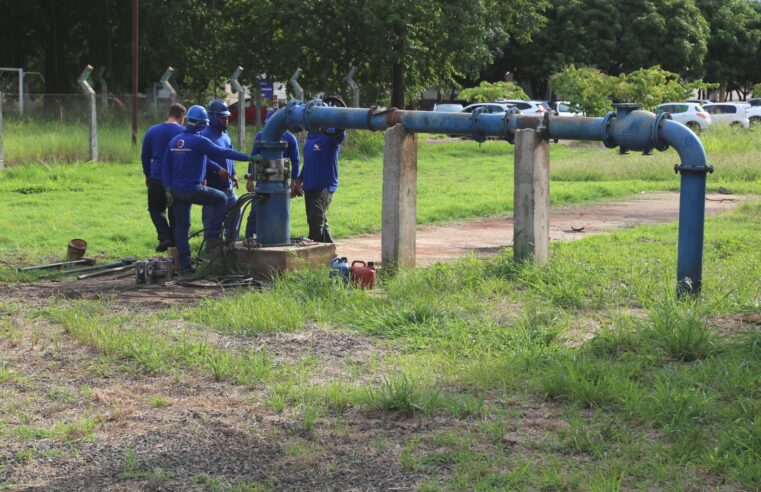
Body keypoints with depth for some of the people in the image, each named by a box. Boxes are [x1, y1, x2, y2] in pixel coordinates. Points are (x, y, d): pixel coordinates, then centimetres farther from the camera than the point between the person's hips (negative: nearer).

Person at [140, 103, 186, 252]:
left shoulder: (152, 131, 3)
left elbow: (145, 156, 10)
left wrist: (147, 175, 21)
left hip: (157, 179, 1)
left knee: (156, 209, 13)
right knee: (175, 212, 12)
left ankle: (164, 237, -6)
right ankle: (175, 241, 12)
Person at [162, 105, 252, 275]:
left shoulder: (174, 141, 9)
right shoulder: (199, 141, -13)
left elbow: (166, 167, 14)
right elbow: (223, 152, -14)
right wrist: (248, 158, -9)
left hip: (177, 191, 7)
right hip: (194, 190, -7)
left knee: (181, 227, 10)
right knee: (222, 199, 14)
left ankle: (184, 265, 9)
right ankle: (213, 238, 10)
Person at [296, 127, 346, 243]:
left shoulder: (330, 133, -9)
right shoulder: (310, 134, 15)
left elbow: (340, 136, -33)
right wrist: (300, 180, 23)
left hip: (324, 186, -8)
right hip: (309, 186, 8)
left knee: (316, 220, -9)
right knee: (318, 221, 13)